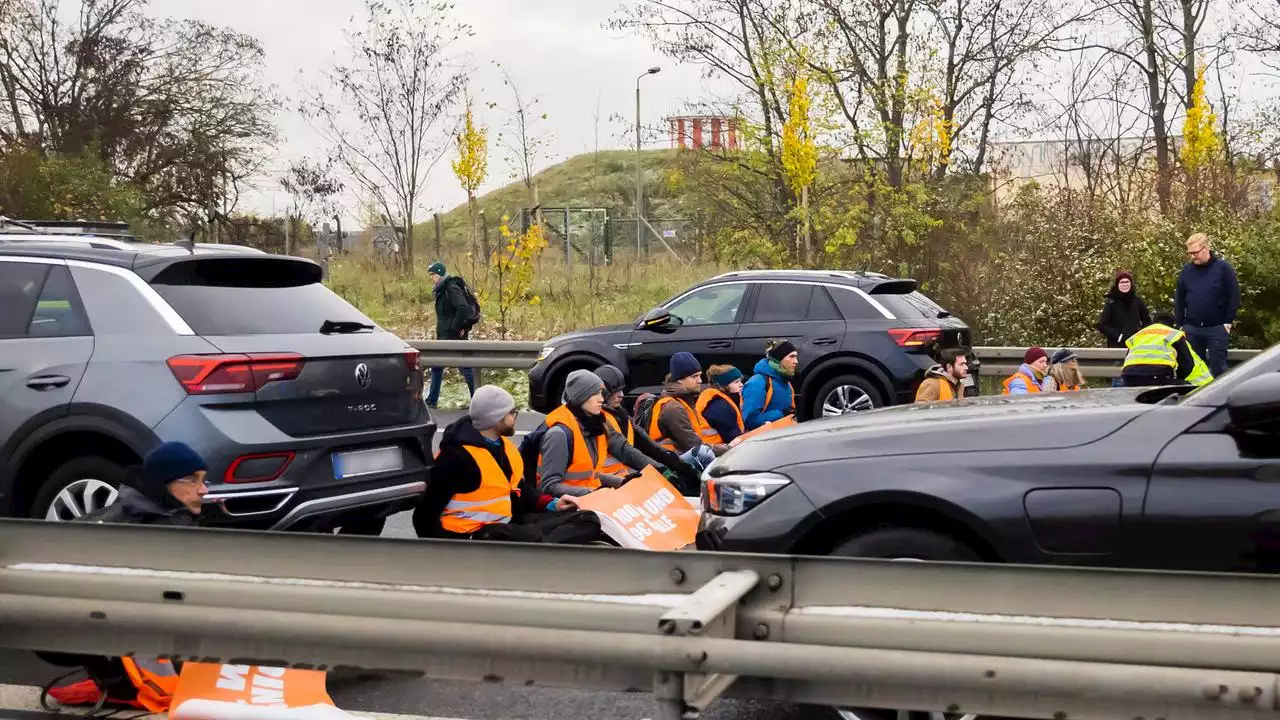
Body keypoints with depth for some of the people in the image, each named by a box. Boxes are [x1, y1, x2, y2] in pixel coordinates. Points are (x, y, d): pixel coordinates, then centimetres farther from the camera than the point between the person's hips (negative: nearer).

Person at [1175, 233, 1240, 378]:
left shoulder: (1223, 268, -4)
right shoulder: (1186, 270, 7)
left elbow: (1234, 296, -4)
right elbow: (1179, 299, 11)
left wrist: (1228, 322, -8)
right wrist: (1179, 324, 5)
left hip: (1217, 328, -4)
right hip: (1191, 329, 4)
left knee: (1217, 368, 1)